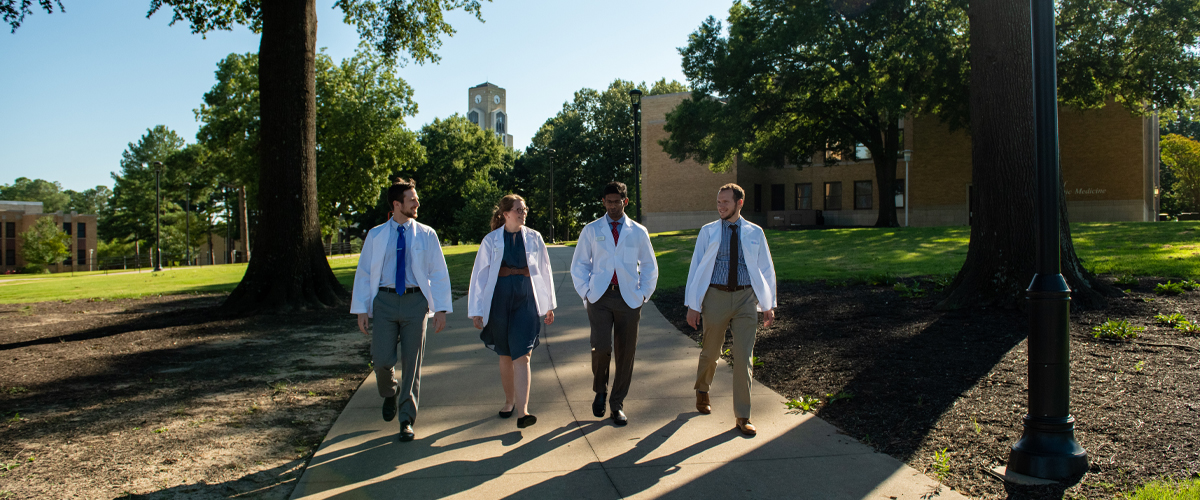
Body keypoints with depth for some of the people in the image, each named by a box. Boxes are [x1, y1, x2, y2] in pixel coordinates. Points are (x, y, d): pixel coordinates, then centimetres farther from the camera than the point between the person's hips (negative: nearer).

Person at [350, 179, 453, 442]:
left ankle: (407, 420, 15)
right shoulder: (375, 235, 7)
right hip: (385, 301, 1)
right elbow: (363, 273, 8)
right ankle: (391, 392, 29)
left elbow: (439, 273, 4)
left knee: (412, 362, 2)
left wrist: (441, 309, -4)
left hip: (415, 302, 0)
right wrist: (361, 310, 1)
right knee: (382, 360, -6)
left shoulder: (427, 235, 5)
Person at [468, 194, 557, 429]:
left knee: (521, 355, -10)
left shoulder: (534, 238, 5)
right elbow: (480, 275, 3)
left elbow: (544, 270, 11)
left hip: (526, 299, -1)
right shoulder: (491, 240, 2)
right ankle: (509, 401, 31)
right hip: (499, 298, 1)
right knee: (505, 355, 12)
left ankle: (522, 411, -13)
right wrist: (476, 310, 1)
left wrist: (549, 304, 13)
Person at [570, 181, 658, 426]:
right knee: (601, 347, -15)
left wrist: (643, 294, 5)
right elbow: (578, 265, 12)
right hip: (600, 297, -1)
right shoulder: (591, 230, 8)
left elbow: (650, 266, 16)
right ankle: (600, 391, 14)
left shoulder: (638, 232, 10)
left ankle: (618, 403, 18)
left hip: (628, 298, 1)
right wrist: (586, 292, 1)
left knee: (626, 352, 1)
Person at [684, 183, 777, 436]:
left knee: (744, 358, -2)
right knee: (710, 353, 13)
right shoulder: (708, 232, 3)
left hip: (746, 297, 0)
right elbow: (696, 268, 3)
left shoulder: (755, 233, 7)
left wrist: (769, 304, 7)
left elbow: (766, 269, 11)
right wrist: (692, 305, -2)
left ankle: (742, 417, 8)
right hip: (715, 296, 0)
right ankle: (702, 390, 44)